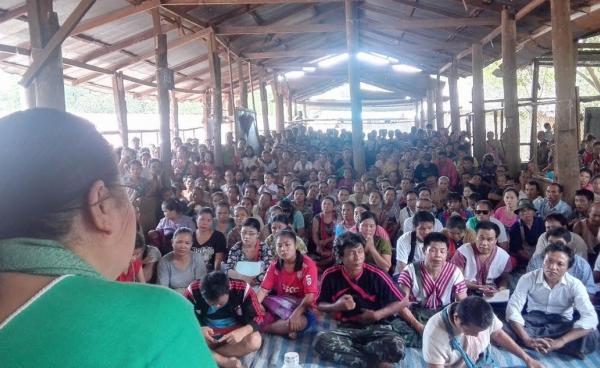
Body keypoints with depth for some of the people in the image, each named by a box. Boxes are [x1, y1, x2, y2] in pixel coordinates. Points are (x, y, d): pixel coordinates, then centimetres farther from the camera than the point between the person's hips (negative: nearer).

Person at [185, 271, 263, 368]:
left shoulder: (242, 289, -22)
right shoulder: (193, 290, -20)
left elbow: (258, 317, -15)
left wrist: (242, 331, -36)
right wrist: (198, 329, -30)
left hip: (234, 333, -1)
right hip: (207, 333, 1)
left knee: (255, 340, -33)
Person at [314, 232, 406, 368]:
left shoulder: (376, 275, -12)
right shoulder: (330, 275, -8)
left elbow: (401, 302, -1)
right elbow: (320, 305, 6)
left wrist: (378, 314, -14)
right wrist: (337, 306, -15)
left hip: (375, 327, -1)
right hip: (346, 328, 2)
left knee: (396, 347, -34)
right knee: (322, 341, -31)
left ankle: (347, 350, -11)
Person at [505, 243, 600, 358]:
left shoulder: (575, 285, -14)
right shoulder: (528, 279, -14)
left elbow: (590, 317, -25)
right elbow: (513, 308, -21)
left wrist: (561, 341, -38)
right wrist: (527, 339, -38)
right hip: (534, 319, 0)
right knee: (506, 329, -32)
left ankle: (538, 342, -22)